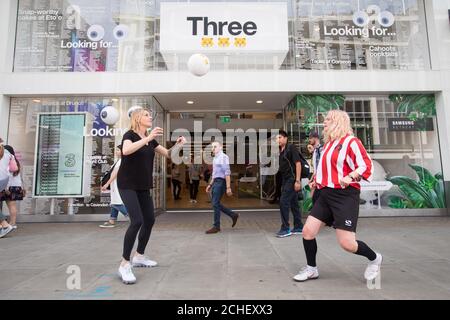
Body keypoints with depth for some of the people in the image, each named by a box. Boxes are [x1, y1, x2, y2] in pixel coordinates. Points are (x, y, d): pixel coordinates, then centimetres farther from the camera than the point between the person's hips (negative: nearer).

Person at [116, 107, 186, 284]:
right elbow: (126, 151, -33)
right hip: (127, 185, -8)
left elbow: (168, 154, 11)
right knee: (137, 221, -19)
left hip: (143, 186, 8)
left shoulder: (151, 140, 10)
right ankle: (124, 264, -6)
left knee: (149, 220, 10)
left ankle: (139, 257, 26)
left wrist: (177, 145, -7)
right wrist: (148, 138, -37)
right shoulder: (129, 135, -11)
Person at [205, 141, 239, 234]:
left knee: (215, 204, -6)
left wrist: (228, 187, -21)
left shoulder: (223, 157, -11)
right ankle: (233, 215, 25)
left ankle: (216, 227, 5)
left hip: (220, 182, -9)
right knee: (216, 203, 11)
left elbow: (227, 173, -17)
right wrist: (210, 184, 22)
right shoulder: (215, 158, 17)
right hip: (215, 182, 9)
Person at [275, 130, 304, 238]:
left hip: (292, 179, -8)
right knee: (293, 203, 12)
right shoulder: (281, 151, 14)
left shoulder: (291, 148, -9)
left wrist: (297, 181, -20)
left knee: (283, 202, -10)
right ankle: (298, 227, 21)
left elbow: (298, 163, -15)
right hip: (285, 180, 8)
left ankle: (285, 229, -1)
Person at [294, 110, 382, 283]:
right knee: (308, 231, 1)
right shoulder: (328, 143, 16)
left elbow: (367, 166, -13)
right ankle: (312, 269, 21)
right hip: (326, 195, 8)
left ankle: (374, 259, 27)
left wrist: (350, 177, -27)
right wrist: (318, 179, 15)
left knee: (346, 243, -6)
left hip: (345, 195, -8)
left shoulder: (350, 141, -8)